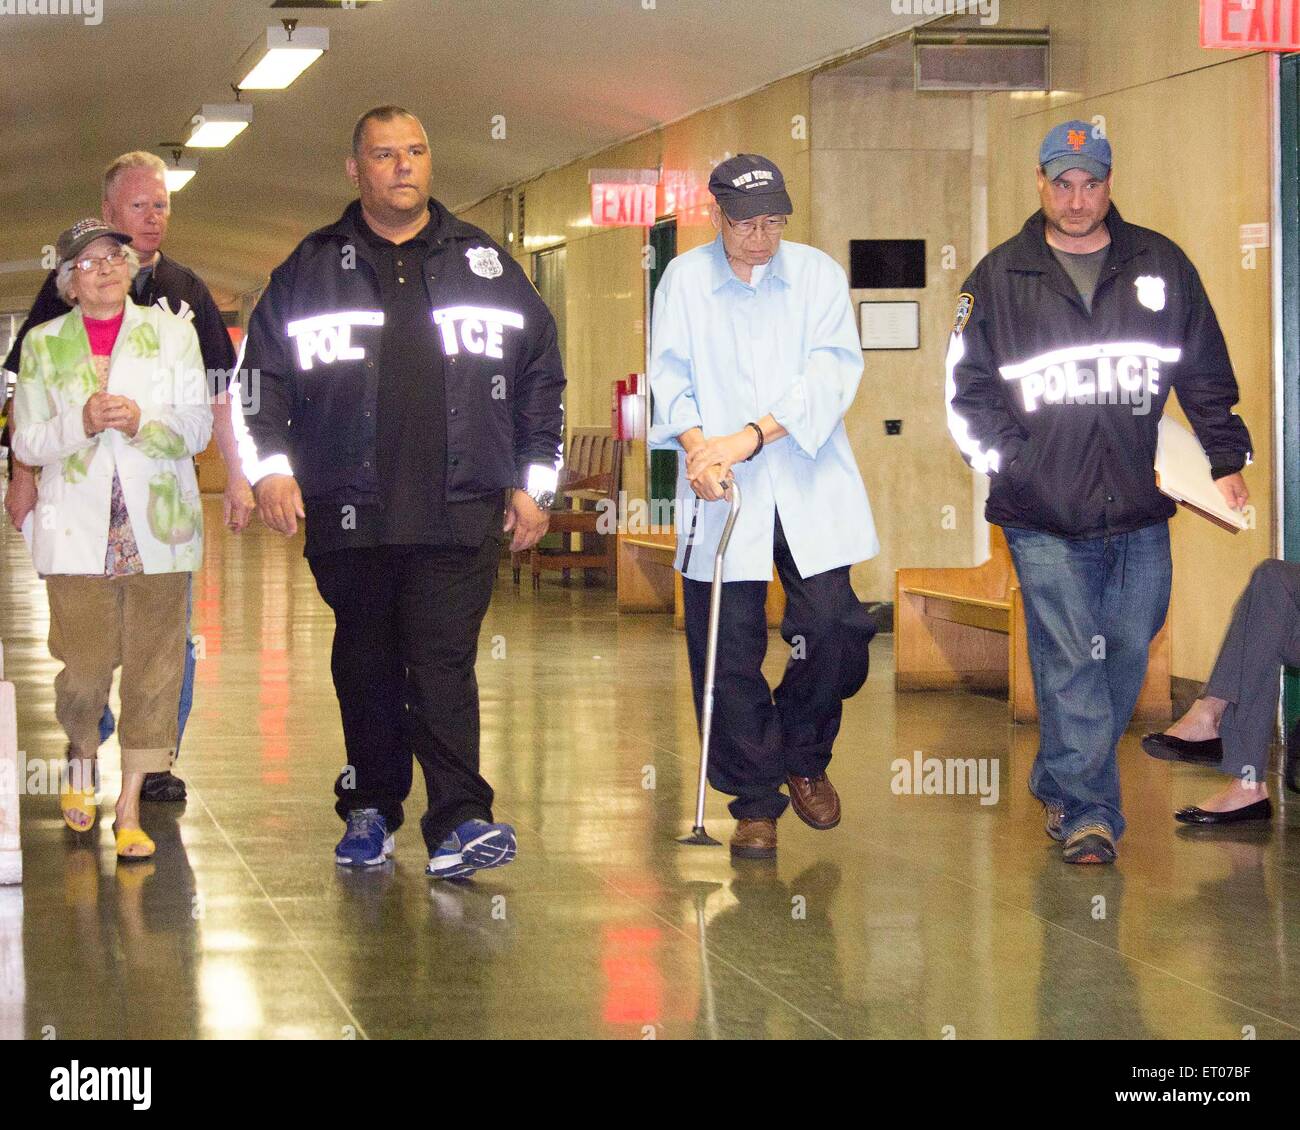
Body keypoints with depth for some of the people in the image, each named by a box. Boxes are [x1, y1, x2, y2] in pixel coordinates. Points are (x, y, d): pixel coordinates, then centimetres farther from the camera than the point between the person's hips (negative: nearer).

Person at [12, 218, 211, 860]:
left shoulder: (170, 332, 8)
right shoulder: (43, 344, 9)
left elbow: (198, 427, 4)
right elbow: (25, 442, 6)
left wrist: (142, 420, -14)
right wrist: (81, 423, -13)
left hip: (158, 526, 0)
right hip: (78, 531, 0)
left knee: (153, 671, -3)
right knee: (86, 667, -4)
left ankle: (129, 807, 4)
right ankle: (81, 758, 27)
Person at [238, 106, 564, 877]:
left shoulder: (484, 265, 12)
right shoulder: (312, 270, 10)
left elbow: (540, 374, 14)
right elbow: (266, 372, 9)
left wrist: (534, 482, 9)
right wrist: (271, 465, -4)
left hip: (460, 511, -1)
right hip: (348, 513, 1)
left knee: (445, 662, -9)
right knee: (365, 663, 9)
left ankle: (459, 819, -12)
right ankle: (370, 808, 20)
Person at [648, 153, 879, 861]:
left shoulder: (818, 274, 4)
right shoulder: (684, 280, 6)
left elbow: (832, 372, -7)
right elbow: (670, 376, 0)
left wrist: (750, 435, -19)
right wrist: (695, 441, -21)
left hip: (811, 489, 0)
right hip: (719, 490, 0)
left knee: (833, 630, -8)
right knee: (728, 655, 0)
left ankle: (804, 756, 19)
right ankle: (754, 799, 13)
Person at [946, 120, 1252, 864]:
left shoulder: (1160, 266, 9)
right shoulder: (1000, 278, 5)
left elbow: (1207, 373, 14)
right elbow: (968, 387, 7)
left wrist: (1227, 458, 9)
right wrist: (1009, 458, -4)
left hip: (1141, 507, 3)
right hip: (1045, 518, -3)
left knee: (1129, 650, 9)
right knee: (1070, 661, -6)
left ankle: (1063, 781, 28)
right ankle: (1088, 810, -2)